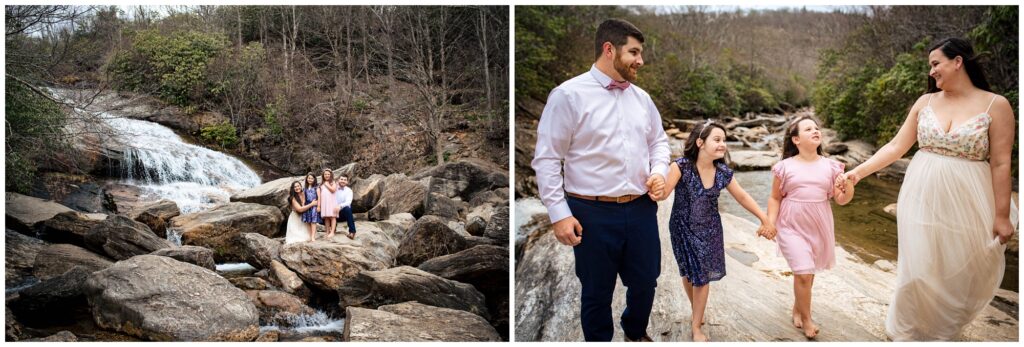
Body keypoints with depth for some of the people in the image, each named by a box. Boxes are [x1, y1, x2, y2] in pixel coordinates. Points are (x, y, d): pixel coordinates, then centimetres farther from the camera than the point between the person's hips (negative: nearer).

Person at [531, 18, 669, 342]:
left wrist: (659, 172, 0)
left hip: (642, 208, 6)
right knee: (597, 291, 11)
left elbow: (659, 141, 21)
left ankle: (636, 332, 50)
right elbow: (546, 159, -11)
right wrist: (559, 214, -14)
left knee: (645, 282, 20)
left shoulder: (642, 97, 8)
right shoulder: (568, 95, -10)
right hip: (593, 212, -6)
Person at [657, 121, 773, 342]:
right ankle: (697, 312, 40)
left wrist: (764, 218, 6)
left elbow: (742, 197, 4)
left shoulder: (723, 172, -9)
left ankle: (697, 326, 22)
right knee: (689, 273, 13)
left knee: (702, 275, 7)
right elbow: (663, 193, -31)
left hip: (709, 230, 3)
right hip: (683, 229, -3)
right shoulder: (681, 166, -23)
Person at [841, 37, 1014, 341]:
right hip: (922, 199, 2)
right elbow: (896, 146, 4)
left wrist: (1001, 215, -7)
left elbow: (1001, 164, -7)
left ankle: (942, 330, 31)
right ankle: (908, 331, 22)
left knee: (960, 273, 8)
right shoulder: (925, 102, 4)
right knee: (919, 269, 4)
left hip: (965, 203, -2)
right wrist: (859, 171, -5)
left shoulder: (996, 105, -6)